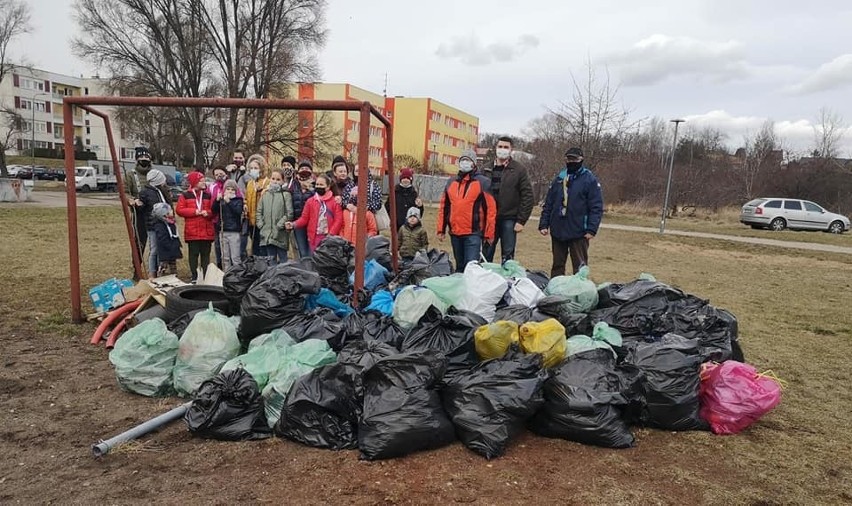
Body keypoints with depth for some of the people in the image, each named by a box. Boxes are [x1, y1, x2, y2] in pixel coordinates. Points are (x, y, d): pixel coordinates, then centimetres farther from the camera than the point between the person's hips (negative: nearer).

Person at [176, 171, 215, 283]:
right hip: (192, 231, -2)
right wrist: (194, 211, -12)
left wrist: (208, 213, -12)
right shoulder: (185, 195, 3)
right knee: (193, 254, 3)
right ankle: (194, 276, 11)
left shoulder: (208, 195, 11)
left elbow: (214, 210, 9)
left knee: (205, 254, 6)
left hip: (207, 231, 2)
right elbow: (179, 210, -3)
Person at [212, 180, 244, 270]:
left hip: (234, 231, -4)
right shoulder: (221, 199, 11)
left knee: (235, 257, -4)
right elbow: (214, 211, 1)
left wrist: (228, 201, -21)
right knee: (225, 257, 10)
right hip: (222, 231, 4)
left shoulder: (238, 200, 2)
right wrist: (217, 200, -12)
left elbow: (238, 211, -14)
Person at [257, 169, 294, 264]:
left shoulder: (286, 194, -4)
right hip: (267, 234, 4)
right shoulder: (265, 194, 11)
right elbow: (259, 211, 14)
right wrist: (261, 225, 2)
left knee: (282, 259, 4)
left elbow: (289, 213, -9)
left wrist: (279, 225, -13)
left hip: (281, 235, -4)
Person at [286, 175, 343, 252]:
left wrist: (331, 234, -15)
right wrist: (293, 224, -10)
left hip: (329, 238, -2)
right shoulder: (310, 201, 8)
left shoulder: (335, 201, 1)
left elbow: (338, 220, -5)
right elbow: (304, 218, 8)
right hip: (315, 237, 2)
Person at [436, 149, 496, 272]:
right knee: (460, 266, 15)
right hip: (455, 233, 5)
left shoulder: (482, 182, -2)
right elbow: (443, 207, 15)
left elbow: (490, 208, -4)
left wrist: (489, 233, -7)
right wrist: (441, 229, 11)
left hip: (473, 233, -5)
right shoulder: (451, 182, 13)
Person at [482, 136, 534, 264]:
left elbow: (527, 196, -3)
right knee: (486, 255, 7)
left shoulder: (519, 170, 0)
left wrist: (521, 221, -9)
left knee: (507, 257, 3)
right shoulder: (488, 169, 9)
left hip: (509, 220, -3)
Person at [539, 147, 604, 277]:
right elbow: (548, 204, 13)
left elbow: (596, 207, -7)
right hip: (557, 231, 5)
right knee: (557, 265, 12)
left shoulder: (590, 180, -2)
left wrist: (591, 229, -15)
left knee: (580, 267, 2)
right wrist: (543, 224, 6)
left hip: (579, 233, -4)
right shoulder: (559, 178, 12)